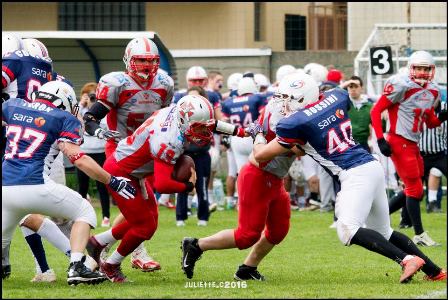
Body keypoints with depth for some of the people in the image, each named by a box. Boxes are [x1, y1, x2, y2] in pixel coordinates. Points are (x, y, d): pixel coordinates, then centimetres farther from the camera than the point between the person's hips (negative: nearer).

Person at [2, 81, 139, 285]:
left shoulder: (13, 106, 15)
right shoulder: (63, 119, 3)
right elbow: (77, 158, -8)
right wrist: (112, 181, -4)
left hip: (5, 188, 5)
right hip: (34, 187, -5)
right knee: (84, 211, 16)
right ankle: (76, 268, 1)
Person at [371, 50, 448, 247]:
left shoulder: (432, 92, 10)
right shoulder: (401, 86, -14)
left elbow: (430, 122, 19)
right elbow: (376, 111, -12)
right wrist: (380, 139, -18)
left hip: (413, 145, 9)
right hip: (399, 143, -9)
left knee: (413, 190, 12)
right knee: (415, 188, -6)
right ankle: (419, 234, 2)